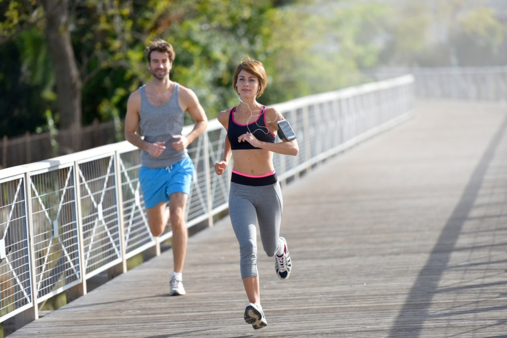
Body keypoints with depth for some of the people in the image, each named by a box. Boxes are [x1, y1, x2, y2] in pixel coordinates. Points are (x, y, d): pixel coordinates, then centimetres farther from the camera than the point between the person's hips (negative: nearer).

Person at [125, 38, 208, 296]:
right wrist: (147, 146, -16)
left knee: (177, 218, -20)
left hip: (179, 165, -2)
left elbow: (202, 121, 9)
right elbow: (129, 133, 5)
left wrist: (188, 139, -11)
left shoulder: (184, 95, -6)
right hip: (151, 169, 2)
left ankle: (177, 278, -12)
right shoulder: (137, 98, -5)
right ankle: (165, 210, 52)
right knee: (157, 230, 12)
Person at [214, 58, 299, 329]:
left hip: (268, 188, 0)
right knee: (247, 246, -22)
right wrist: (224, 161, 7)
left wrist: (259, 143, -27)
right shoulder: (226, 117, 2)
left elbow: (293, 148, -17)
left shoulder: (270, 115, -7)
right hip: (240, 190, 1)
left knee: (270, 249, 19)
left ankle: (281, 247, 58)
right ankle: (255, 307, -27)